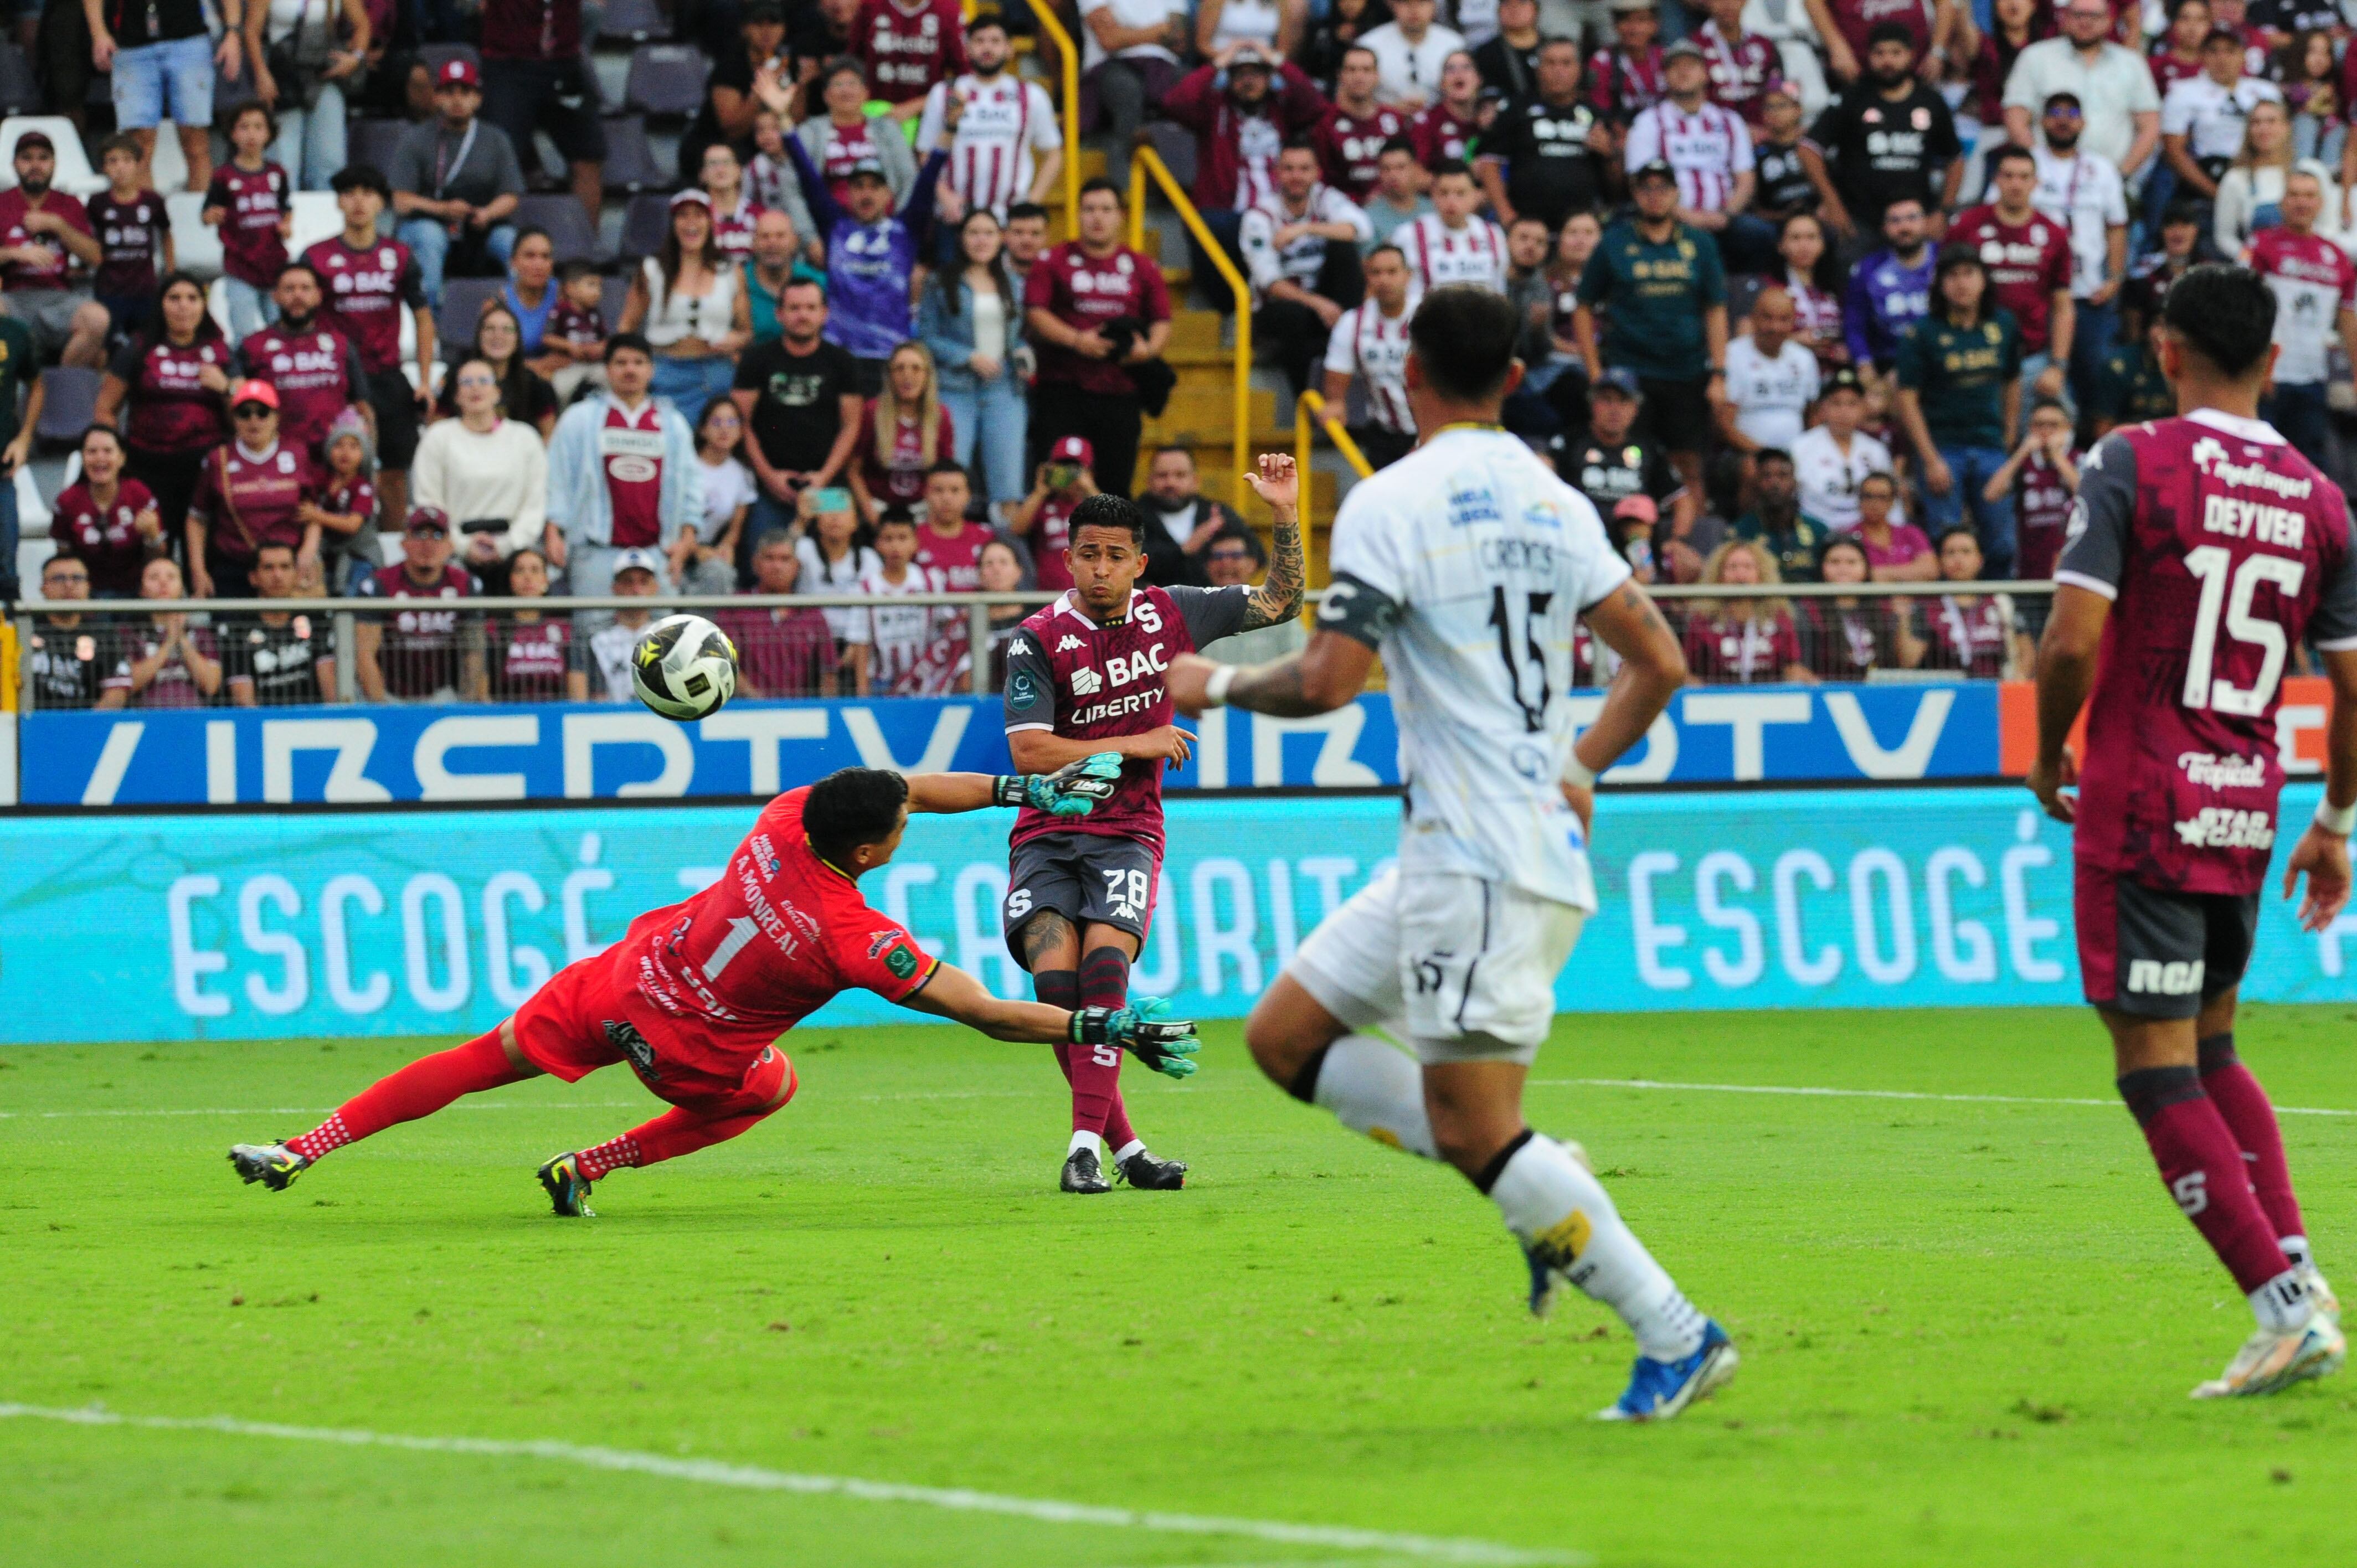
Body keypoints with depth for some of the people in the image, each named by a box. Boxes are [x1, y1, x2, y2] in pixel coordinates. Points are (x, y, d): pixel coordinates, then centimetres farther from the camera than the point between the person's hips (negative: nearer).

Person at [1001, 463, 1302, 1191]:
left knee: (1104, 964, -23)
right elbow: (1029, 751, -14)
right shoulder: (1039, 639, -6)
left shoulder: (1170, 614, 4)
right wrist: (1136, 746, -11)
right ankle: (1124, 1146, -7)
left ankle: (1086, 1147, -25)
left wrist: (1286, 514, 4)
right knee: (1056, 980, -19)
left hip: (1127, 832, 1)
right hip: (1047, 835, -1)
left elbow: (1280, 601, 16)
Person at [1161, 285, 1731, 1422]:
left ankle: (1676, 1338, -8)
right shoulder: (1553, 503, 12)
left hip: (1480, 863, -9)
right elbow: (1659, 661, 12)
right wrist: (1582, 768, 25)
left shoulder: (1392, 504, -11)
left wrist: (1217, 686, 2)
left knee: (1471, 1128, -8)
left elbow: (1328, 681, -16)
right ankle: (1545, 1194, 7)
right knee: (1284, 1035, 13)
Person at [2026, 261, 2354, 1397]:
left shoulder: (2132, 464, -9)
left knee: (2157, 1068, -2)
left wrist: (2050, 758, 2)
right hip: (2247, 812, 6)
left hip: (2141, 805, -6)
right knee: (2209, 1048, 22)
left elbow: (2072, 642, -16)